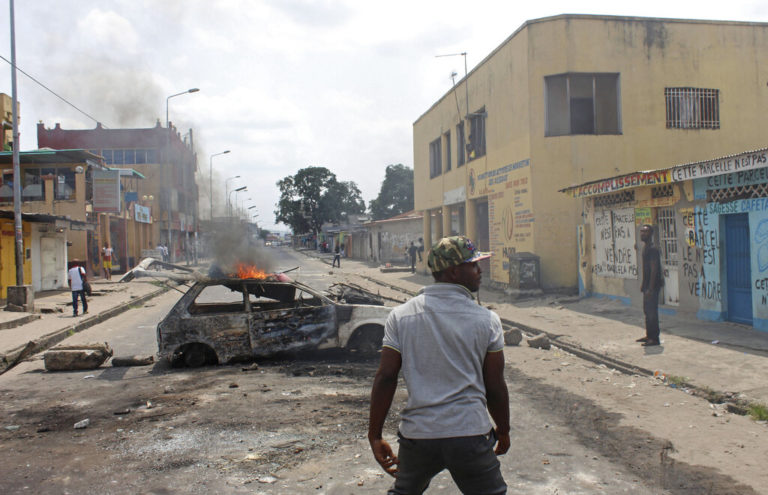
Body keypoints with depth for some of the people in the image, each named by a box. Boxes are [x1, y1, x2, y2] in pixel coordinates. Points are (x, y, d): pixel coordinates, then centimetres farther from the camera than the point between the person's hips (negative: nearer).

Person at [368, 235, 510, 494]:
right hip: (471, 434, -2)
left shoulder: (400, 316, -1)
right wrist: (503, 432, 16)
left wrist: (375, 435, 4)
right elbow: (495, 387, -1)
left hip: (417, 435, 2)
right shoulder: (487, 320, -4)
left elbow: (385, 378, -4)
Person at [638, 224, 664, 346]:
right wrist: (643, 284, 21)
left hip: (653, 285, -10)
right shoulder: (645, 248, 14)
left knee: (652, 311, -7)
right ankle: (649, 335, 25)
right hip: (647, 285, 10)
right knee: (647, 310, 16)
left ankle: (655, 338, -2)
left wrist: (650, 288, -22)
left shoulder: (653, 249, -16)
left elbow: (654, 269, -20)